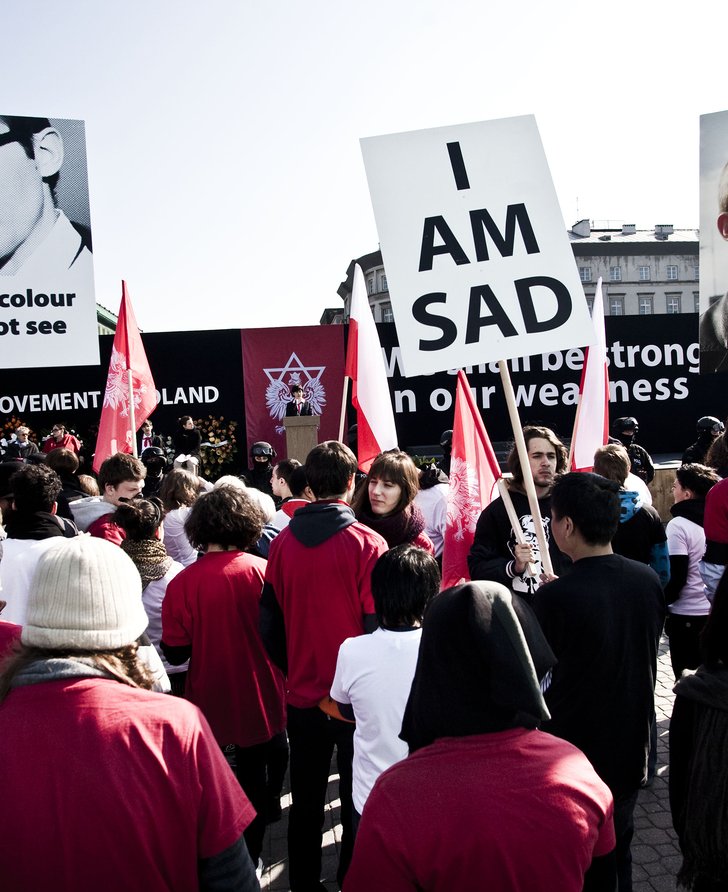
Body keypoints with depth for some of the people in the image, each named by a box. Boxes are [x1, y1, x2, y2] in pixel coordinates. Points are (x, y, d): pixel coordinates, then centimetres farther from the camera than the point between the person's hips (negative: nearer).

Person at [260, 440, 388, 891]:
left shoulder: (283, 541, -5)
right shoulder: (367, 542, -16)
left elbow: (269, 620, 3)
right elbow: (378, 623, -13)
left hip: (302, 696, 4)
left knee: (305, 806, 19)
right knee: (358, 804, 14)